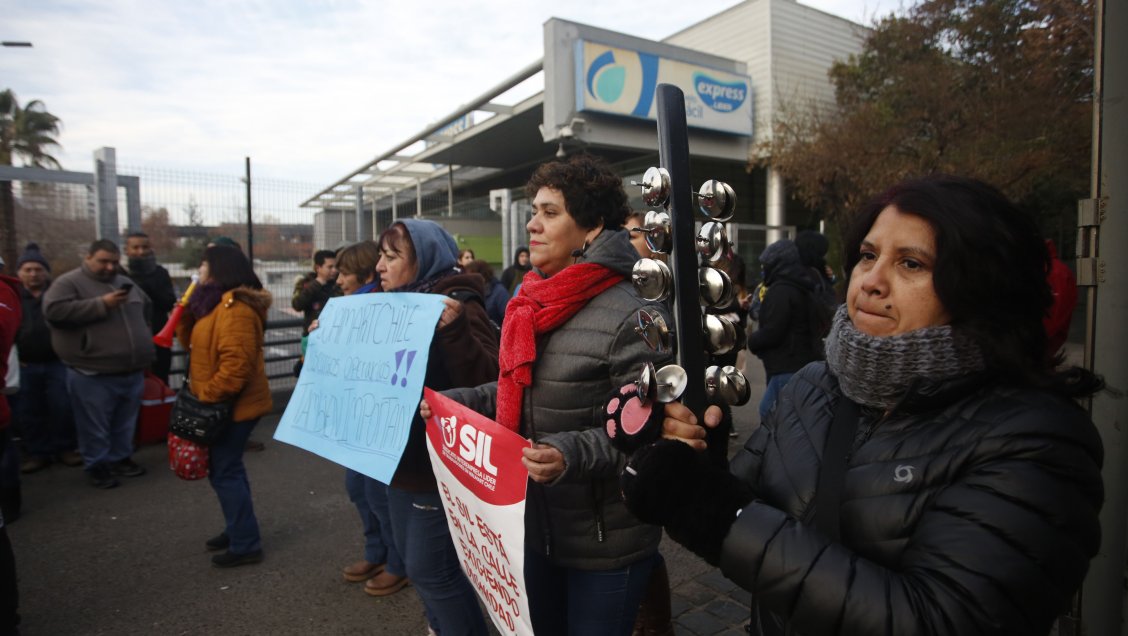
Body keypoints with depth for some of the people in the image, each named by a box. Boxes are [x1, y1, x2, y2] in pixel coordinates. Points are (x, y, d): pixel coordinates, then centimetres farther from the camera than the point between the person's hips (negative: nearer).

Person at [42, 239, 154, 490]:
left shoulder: (125, 283, 14)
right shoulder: (68, 282, -5)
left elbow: (147, 309, 27)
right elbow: (53, 310, -21)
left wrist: (143, 340, 17)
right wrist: (101, 305, -22)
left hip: (132, 371, 6)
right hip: (93, 375, -6)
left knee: (125, 424, 17)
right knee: (95, 427, 6)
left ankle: (121, 458, 32)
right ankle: (97, 465, 21)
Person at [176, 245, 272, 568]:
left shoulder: (235, 309, -22)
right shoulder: (215, 303, 13)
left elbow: (236, 364, -29)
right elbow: (197, 345, 17)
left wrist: (207, 396, -23)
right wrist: (184, 318, 2)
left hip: (234, 404, -11)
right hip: (226, 402, 11)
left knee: (224, 472, -4)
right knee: (227, 467, 19)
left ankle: (246, 544, 6)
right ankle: (238, 530, 33)